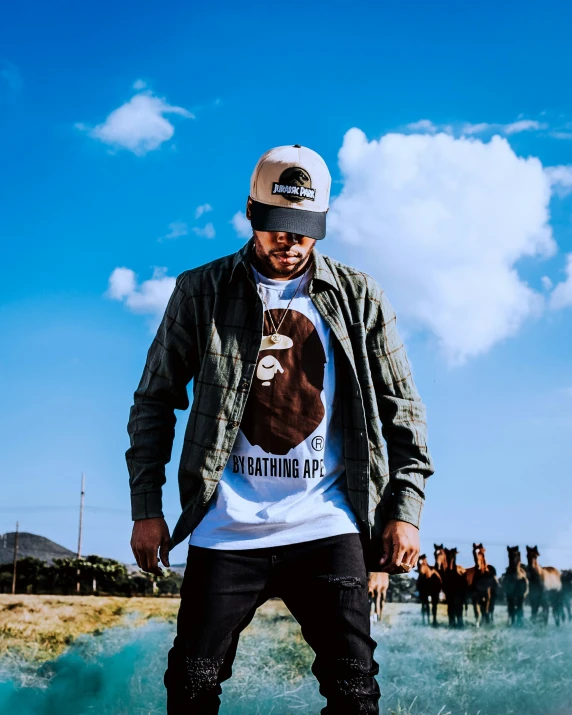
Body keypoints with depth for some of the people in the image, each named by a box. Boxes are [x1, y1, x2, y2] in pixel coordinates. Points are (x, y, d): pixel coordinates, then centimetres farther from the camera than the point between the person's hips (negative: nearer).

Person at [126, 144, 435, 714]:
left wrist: (405, 511, 3)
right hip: (227, 531, 0)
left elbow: (402, 410, 9)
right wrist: (146, 509, 3)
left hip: (327, 527, 1)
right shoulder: (201, 292, 4)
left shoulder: (359, 299, 6)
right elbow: (155, 400, 8)